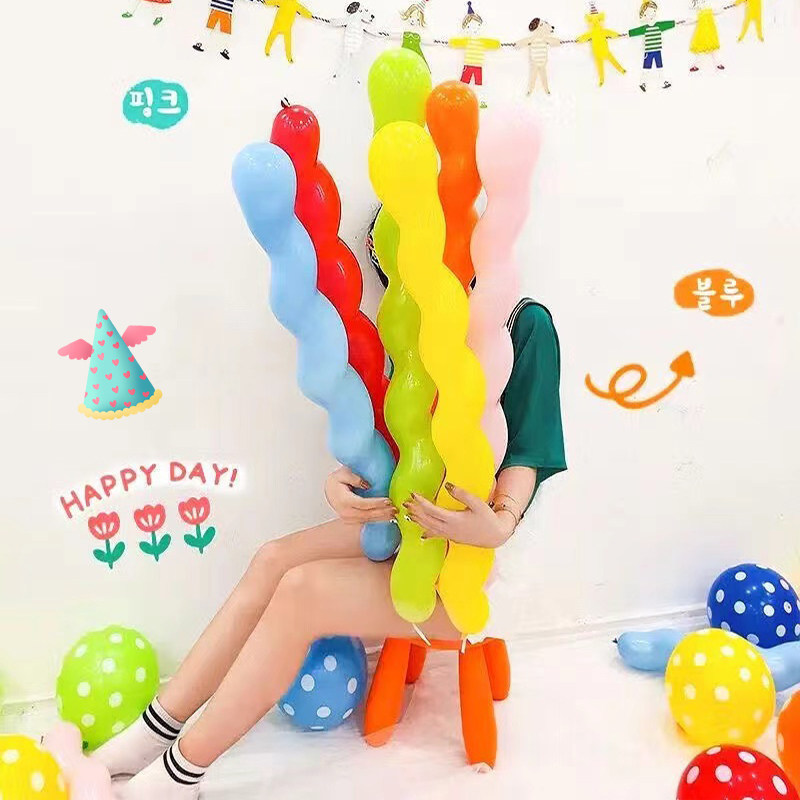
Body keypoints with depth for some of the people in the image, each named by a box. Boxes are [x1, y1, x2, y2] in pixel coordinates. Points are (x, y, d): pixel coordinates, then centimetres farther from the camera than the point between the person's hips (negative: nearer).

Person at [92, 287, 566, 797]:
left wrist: (498, 526, -33)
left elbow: (525, 455, -15)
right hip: (404, 521, 6)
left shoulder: (526, 323, -15)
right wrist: (341, 480, -14)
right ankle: (153, 735, 1)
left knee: (301, 589, -21)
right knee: (273, 561, -12)